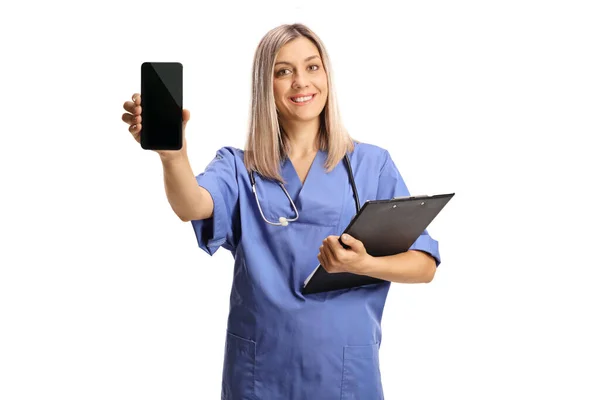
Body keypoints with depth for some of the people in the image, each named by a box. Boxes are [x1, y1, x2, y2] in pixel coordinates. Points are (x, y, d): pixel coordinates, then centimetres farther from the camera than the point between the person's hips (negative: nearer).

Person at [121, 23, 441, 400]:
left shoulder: (373, 164, 0)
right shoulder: (238, 166, 0)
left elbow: (425, 264, -3)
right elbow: (193, 206, -21)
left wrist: (364, 264, -22)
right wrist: (172, 153, -41)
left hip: (346, 369, 0)